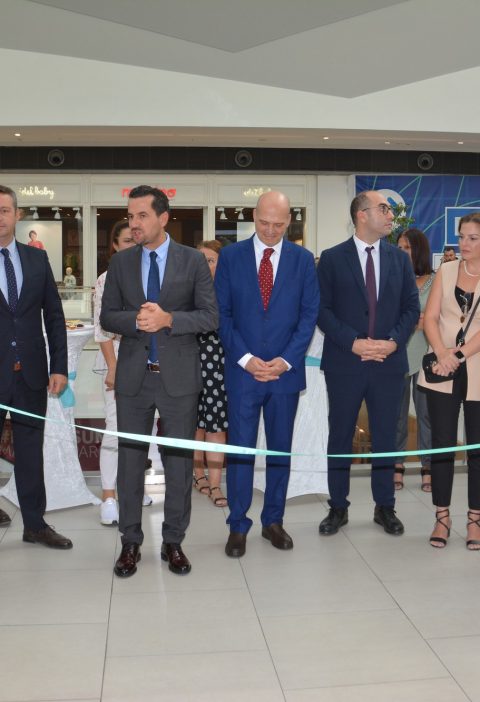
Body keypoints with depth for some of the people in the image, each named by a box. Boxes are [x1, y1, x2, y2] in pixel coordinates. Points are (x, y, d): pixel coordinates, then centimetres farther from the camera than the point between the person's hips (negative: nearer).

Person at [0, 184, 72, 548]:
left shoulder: (37, 259, 6)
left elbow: (54, 315, 8)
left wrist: (59, 366, 2)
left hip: (30, 372, 2)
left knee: (30, 449, 10)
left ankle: (35, 524, 20)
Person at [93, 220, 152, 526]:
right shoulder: (107, 280, -4)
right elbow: (103, 329, -7)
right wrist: (113, 368, -13)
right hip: (119, 358, -4)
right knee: (116, 428, -7)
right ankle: (108, 497, 0)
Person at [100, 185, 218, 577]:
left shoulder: (193, 261, -1)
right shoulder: (120, 262, 6)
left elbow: (210, 316, -5)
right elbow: (107, 316, 4)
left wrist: (168, 319, -20)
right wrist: (136, 319, -16)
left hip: (178, 376, -2)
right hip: (133, 377, 2)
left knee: (179, 461, 7)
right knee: (130, 460, 8)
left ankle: (174, 542, 22)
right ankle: (131, 543, 22)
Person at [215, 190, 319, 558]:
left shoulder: (303, 259, 4)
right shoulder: (231, 256, 1)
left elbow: (309, 314, 1)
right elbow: (222, 313, -1)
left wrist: (286, 360, -10)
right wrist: (245, 358, -11)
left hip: (286, 371, 1)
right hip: (242, 370, -1)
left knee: (281, 449, 10)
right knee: (240, 450, 2)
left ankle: (273, 521, 24)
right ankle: (238, 526, 14)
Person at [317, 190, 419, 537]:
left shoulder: (400, 258, 8)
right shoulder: (332, 258, -1)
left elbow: (412, 307, 6)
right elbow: (322, 309, -5)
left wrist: (393, 341, -10)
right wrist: (353, 342, -15)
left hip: (389, 362, 2)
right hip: (345, 362, -2)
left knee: (386, 437, 10)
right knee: (340, 437, 7)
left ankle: (385, 507, 23)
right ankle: (338, 508, 20)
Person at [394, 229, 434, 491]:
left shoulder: (435, 281, 0)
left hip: (425, 355, -1)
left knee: (426, 411, 6)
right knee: (396, 411, 9)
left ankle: (427, 466, 18)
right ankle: (397, 464, 20)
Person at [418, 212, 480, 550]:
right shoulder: (446, 271, 6)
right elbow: (430, 317, 1)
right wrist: (442, 354, -15)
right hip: (442, 373, 2)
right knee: (442, 444, 5)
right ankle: (443, 516, 15)